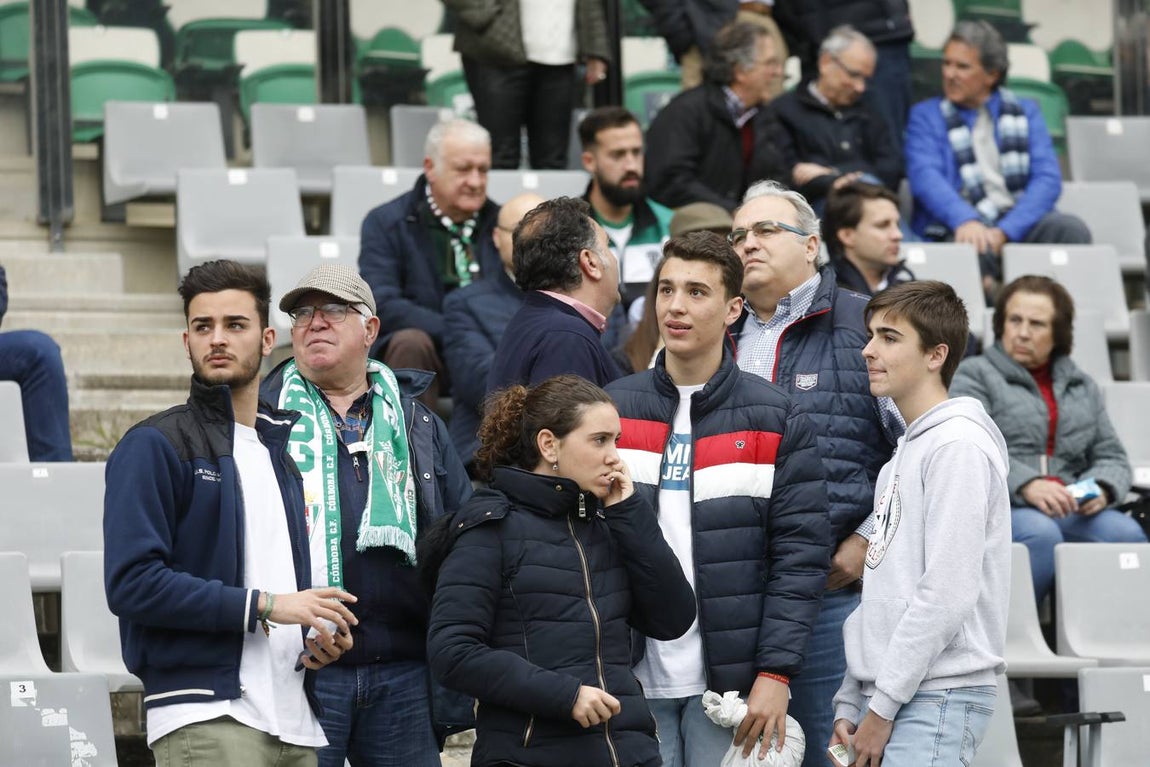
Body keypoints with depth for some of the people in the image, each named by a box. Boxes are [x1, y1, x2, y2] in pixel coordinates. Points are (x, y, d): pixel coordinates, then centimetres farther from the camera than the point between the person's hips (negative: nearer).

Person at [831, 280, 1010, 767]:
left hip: (938, 695, -9)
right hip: (885, 696, 9)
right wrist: (850, 704, 14)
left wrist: (883, 706, -16)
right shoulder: (904, 453, 19)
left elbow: (948, 594, -17)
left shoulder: (959, 445, -10)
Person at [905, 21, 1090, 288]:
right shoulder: (926, 116, 12)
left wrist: (1005, 232, -15)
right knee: (972, 246, -38)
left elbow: (1048, 178, 3)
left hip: (1021, 224, 3)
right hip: (963, 231, -3)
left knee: (1070, 227, -29)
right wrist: (965, 222, -30)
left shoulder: (1026, 112, 18)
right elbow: (925, 177, -8)